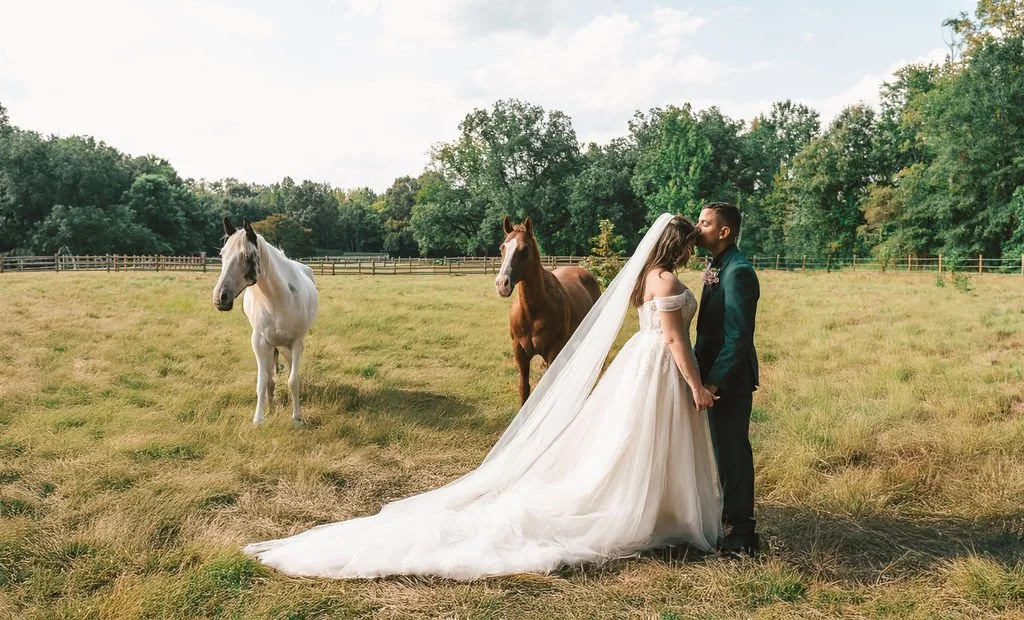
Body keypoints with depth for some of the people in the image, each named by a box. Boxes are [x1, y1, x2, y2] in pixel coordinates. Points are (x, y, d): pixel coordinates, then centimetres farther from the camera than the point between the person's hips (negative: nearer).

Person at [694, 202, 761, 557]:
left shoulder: (738, 272, -20)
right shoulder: (716, 267, 11)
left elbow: (738, 336, -23)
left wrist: (714, 381, -23)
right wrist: (699, 368, 14)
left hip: (730, 378, -9)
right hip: (714, 371, 9)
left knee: (733, 448, -1)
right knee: (719, 445, 19)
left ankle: (742, 530, 11)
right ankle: (725, 510, 36)